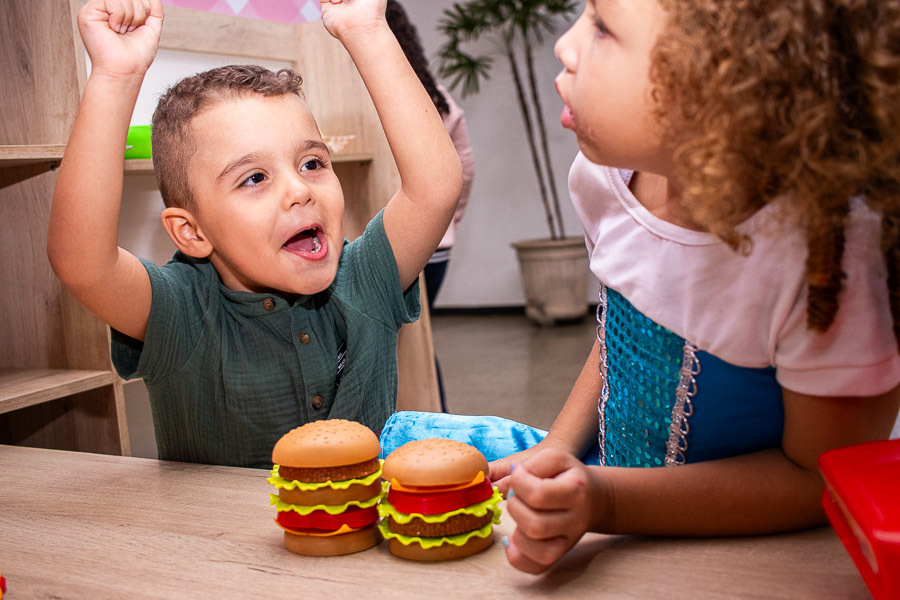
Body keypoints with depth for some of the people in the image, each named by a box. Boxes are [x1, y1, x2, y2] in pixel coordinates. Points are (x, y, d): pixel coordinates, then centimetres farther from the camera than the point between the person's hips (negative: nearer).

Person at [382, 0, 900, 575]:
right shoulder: (607, 172, -11)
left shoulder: (832, 249, -31)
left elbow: (821, 478, -20)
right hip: (610, 476, 5)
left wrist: (605, 501, -30)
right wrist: (555, 453, -3)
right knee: (399, 437, -3)